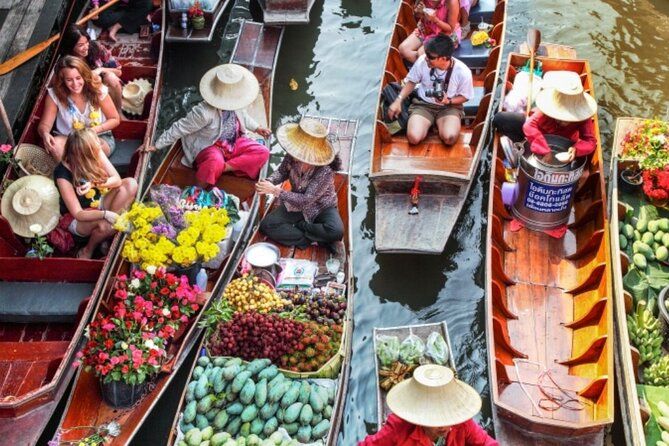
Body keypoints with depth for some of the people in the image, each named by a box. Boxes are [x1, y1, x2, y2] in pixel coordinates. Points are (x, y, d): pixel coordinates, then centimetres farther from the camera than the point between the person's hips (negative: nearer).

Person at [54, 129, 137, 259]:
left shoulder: (96, 153, -17)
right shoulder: (63, 174, -30)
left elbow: (117, 180, -16)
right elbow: (78, 214, -29)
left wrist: (94, 184, -35)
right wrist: (106, 214, -45)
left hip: (98, 204, 6)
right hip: (77, 219, -6)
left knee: (130, 184, -17)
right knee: (105, 225, -38)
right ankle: (87, 251, -3)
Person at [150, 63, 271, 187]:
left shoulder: (234, 104, -11)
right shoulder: (203, 113, -30)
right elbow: (179, 128, -21)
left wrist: (256, 128, 20)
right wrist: (156, 145, -15)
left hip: (234, 143, 7)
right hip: (209, 147, -7)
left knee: (263, 152, -14)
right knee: (215, 163, -42)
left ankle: (225, 167, -21)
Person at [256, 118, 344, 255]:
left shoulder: (325, 171, -34)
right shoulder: (292, 157, -21)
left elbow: (306, 200, -30)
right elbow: (282, 172, 2)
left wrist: (275, 191, -32)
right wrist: (269, 182, -20)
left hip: (321, 207, -4)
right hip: (297, 203, 4)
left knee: (336, 231, -34)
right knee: (266, 225, -15)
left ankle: (298, 225, -9)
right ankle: (315, 240, -14)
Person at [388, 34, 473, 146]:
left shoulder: (463, 72, -21)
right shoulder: (422, 61, -17)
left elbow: (465, 97, -3)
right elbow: (411, 81, 2)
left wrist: (448, 101, -23)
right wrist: (398, 100, -11)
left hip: (450, 107, -1)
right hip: (423, 104, 1)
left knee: (449, 138, -31)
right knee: (414, 137, -26)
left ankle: (438, 123, 5)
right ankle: (429, 122, 8)